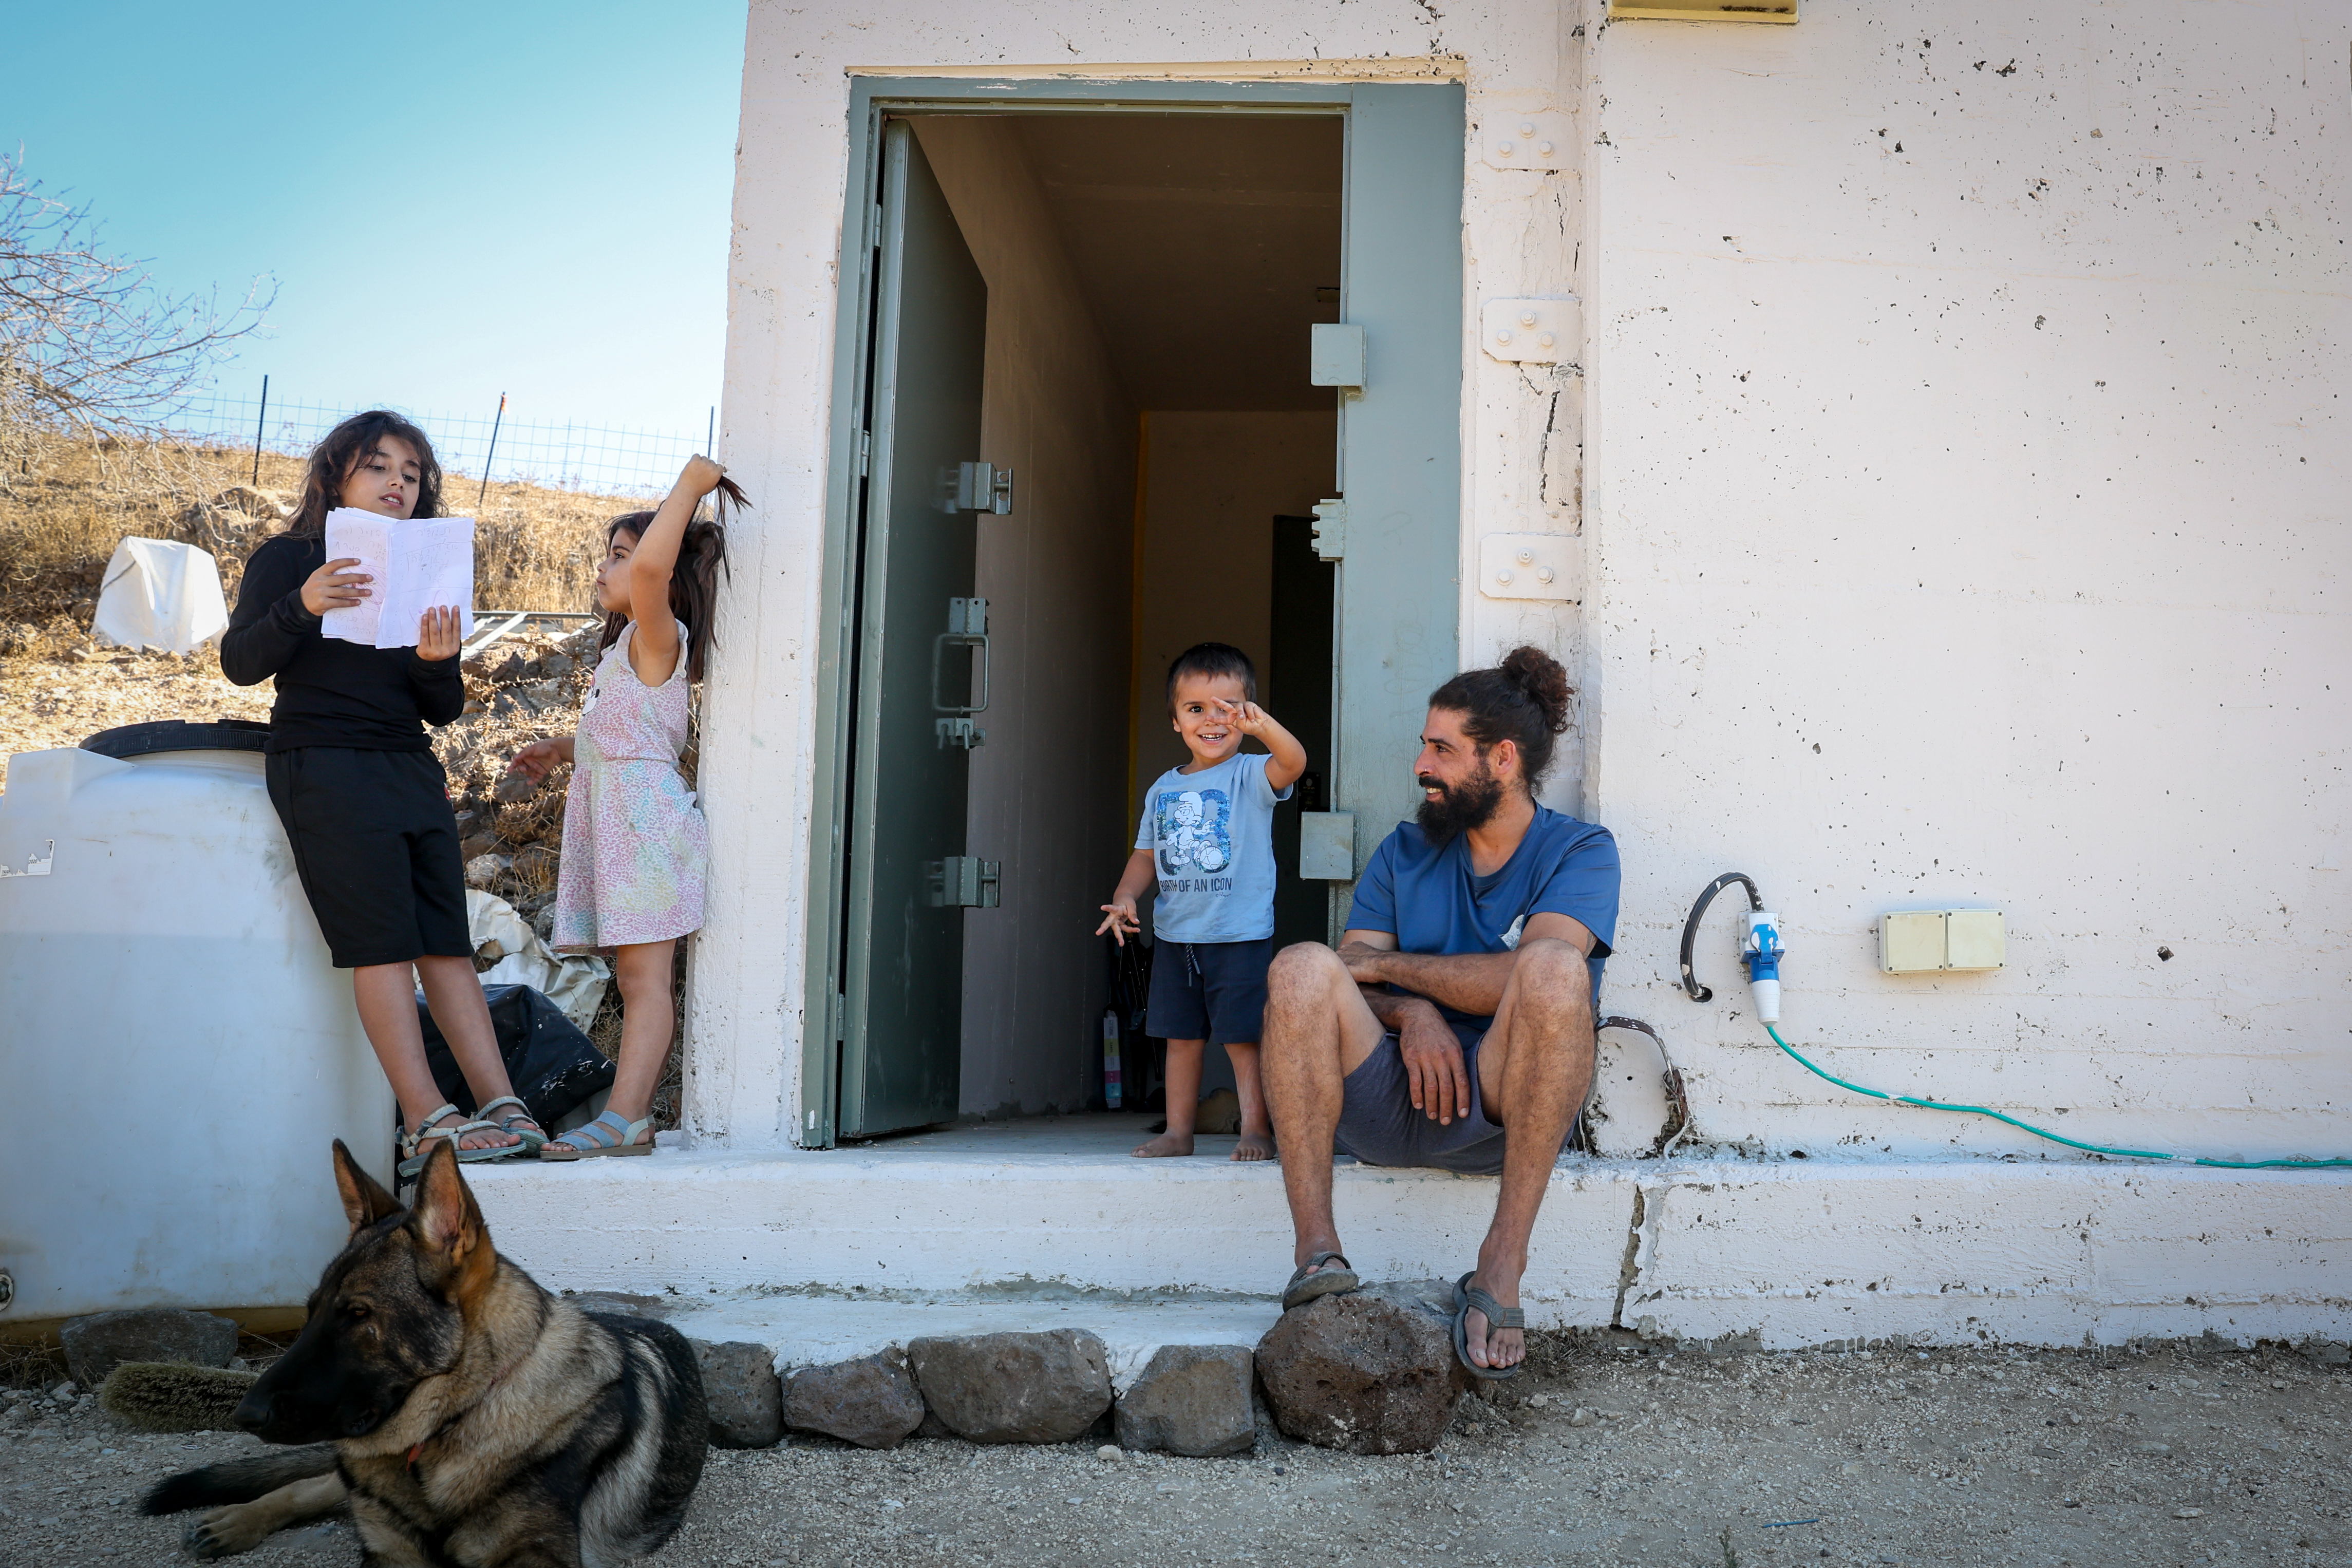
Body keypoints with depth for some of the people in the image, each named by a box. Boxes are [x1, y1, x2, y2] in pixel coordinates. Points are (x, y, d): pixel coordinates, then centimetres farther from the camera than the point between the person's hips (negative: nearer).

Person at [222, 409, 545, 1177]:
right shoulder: (289, 558, 5)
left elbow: (443, 710, 14)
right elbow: (240, 662, -7)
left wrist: (438, 662, -9)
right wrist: (302, 606, -23)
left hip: (412, 770, 5)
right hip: (324, 764, -5)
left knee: (447, 940, -2)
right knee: (383, 939, -12)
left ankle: (501, 1105, -6)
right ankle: (425, 1123, -14)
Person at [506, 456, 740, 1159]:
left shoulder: (658, 634, -8)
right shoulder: (631, 650, 24)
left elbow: (651, 569, -30)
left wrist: (690, 486, -21)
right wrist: (561, 748, 34)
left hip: (645, 813, -10)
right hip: (615, 820, 10)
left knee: (645, 975, -12)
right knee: (636, 978, 8)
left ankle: (623, 1119, -16)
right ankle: (635, 1117, 10)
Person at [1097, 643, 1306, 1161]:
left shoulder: (1251, 775, -6)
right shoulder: (1163, 788, 11)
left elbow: (1293, 762, -28)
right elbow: (1146, 853, 17)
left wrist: (1262, 725, -47)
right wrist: (1125, 897, 0)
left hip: (1239, 935, -5)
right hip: (1175, 935, 5)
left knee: (1243, 1037, -2)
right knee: (1181, 1037, 13)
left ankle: (1256, 1129, 9)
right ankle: (1178, 1132, 23)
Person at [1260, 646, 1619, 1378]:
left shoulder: (1579, 850, 2)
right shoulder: (1403, 852, 16)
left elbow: (1516, 982, -16)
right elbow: (1349, 977, 7)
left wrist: (1385, 965, -5)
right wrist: (1413, 1013, -15)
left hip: (1506, 1112, -3)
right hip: (1389, 1105, 3)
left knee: (1554, 966, -31)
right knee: (1302, 966, -22)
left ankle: (1502, 1261, -29)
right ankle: (1317, 1251, -28)